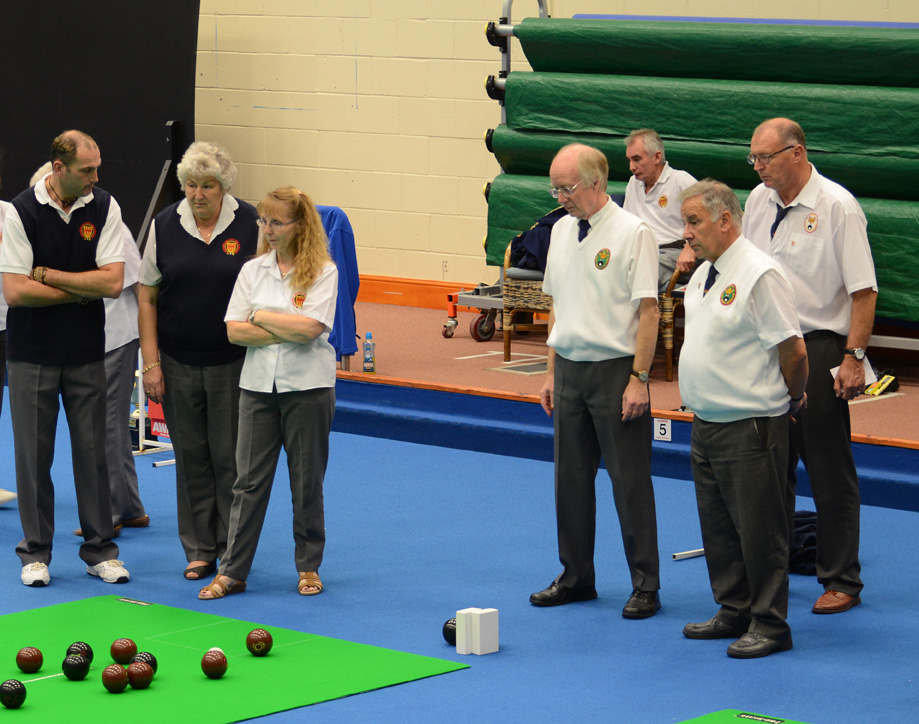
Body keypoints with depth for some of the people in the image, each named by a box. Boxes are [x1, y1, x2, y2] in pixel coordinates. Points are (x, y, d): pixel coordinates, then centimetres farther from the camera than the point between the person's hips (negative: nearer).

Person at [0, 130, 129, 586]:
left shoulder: (104, 208, -3)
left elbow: (113, 282, -10)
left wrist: (47, 274, -12)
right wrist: (83, 290, -8)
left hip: (86, 352, 2)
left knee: (92, 449, 6)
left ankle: (100, 549, 14)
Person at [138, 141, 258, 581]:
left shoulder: (250, 224, -5)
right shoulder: (164, 226, 1)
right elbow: (147, 296, 4)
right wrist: (150, 363, -1)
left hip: (234, 363, -2)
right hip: (179, 363, 2)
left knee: (230, 457, 1)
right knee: (191, 458, 8)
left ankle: (233, 550, 10)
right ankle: (199, 550, 17)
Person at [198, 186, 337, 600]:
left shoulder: (322, 271, -5)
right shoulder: (253, 270, 6)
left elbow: (311, 327, -17)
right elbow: (234, 331, -2)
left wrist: (262, 318, -8)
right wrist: (288, 332, -11)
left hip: (308, 386, -3)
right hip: (258, 384, 3)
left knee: (307, 480, 7)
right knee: (249, 480, 3)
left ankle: (309, 566, 19)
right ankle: (232, 571, 6)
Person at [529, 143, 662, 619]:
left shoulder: (633, 233, -11)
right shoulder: (561, 230, 9)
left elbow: (648, 311, -13)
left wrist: (638, 378, -16)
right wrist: (552, 372, 14)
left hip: (615, 370, -6)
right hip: (570, 370, 7)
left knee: (630, 481, -1)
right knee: (571, 478, 12)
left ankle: (645, 586, 6)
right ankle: (575, 576, 23)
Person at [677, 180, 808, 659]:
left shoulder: (759, 274, -18)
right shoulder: (704, 274, 11)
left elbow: (794, 350, -16)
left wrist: (791, 399, -1)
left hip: (750, 428, -9)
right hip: (707, 422, 9)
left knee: (758, 528, -1)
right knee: (718, 526, 16)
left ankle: (769, 625, 8)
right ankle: (734, 613, 28)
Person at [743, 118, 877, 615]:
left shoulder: (837, 206, -12)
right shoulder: (759, 200, 7)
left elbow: (863, 290, -13)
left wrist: (853, 359, -17)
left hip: (819, 350, -6)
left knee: (830, 472, 0)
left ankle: (841, 582, 8)